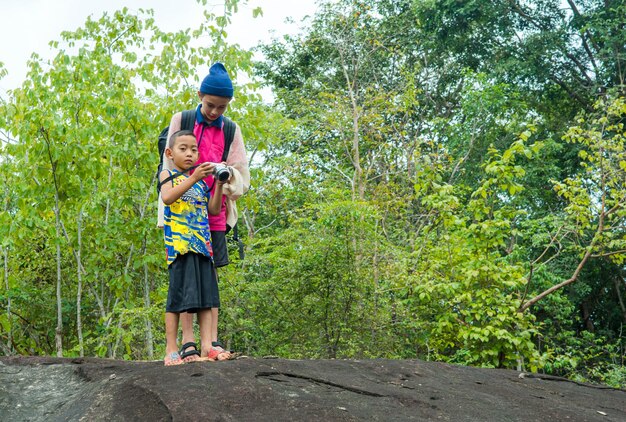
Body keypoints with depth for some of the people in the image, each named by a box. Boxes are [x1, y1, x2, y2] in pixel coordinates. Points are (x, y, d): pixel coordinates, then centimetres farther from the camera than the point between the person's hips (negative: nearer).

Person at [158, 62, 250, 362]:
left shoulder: (231, 131, 10)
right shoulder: (181, 121, 4)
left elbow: (242, 178, 7)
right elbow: (170, 168, 3)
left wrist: (227, 174, -16)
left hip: (214, 214, 2)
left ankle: (212, 342, 1)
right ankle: (188, 342, -6)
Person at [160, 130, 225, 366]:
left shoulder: (201, 182, 23)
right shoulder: (168, 175, 7)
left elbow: (214, 210, 17)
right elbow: (167, 197, -15)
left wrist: (219, 184, 4)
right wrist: (193, 178, -23)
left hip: (202, 243, 6)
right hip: (179, 243, -6)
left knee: (206, 293, 0)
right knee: (178, 294, -7)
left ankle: (207, 345, 1)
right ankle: (171, 350, -4)